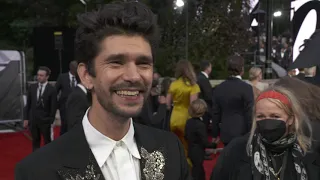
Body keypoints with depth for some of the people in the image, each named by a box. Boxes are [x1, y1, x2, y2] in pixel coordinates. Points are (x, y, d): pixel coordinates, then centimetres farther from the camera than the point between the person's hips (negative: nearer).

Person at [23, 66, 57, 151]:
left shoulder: (52, 90, -9)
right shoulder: (32, 87, 4)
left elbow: (53, 107, -8)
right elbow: (28, 104, 7)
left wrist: (51, 121, -10)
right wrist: (26, 118, 5)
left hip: (45, 120, -4)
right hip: (33, 120, 4)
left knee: (47, 141, 8)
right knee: (35, 141, 13)